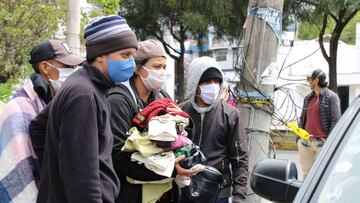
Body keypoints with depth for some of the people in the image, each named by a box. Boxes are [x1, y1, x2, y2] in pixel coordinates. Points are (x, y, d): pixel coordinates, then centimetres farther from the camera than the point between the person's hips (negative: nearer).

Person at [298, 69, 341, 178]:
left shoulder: (331, 97, -2)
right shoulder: (308, 98, 17)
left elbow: (336, 121, -7)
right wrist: (299, 137, 10)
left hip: (321, 142, -6)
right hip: (305, 142, 6)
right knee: (306, 173, 8)